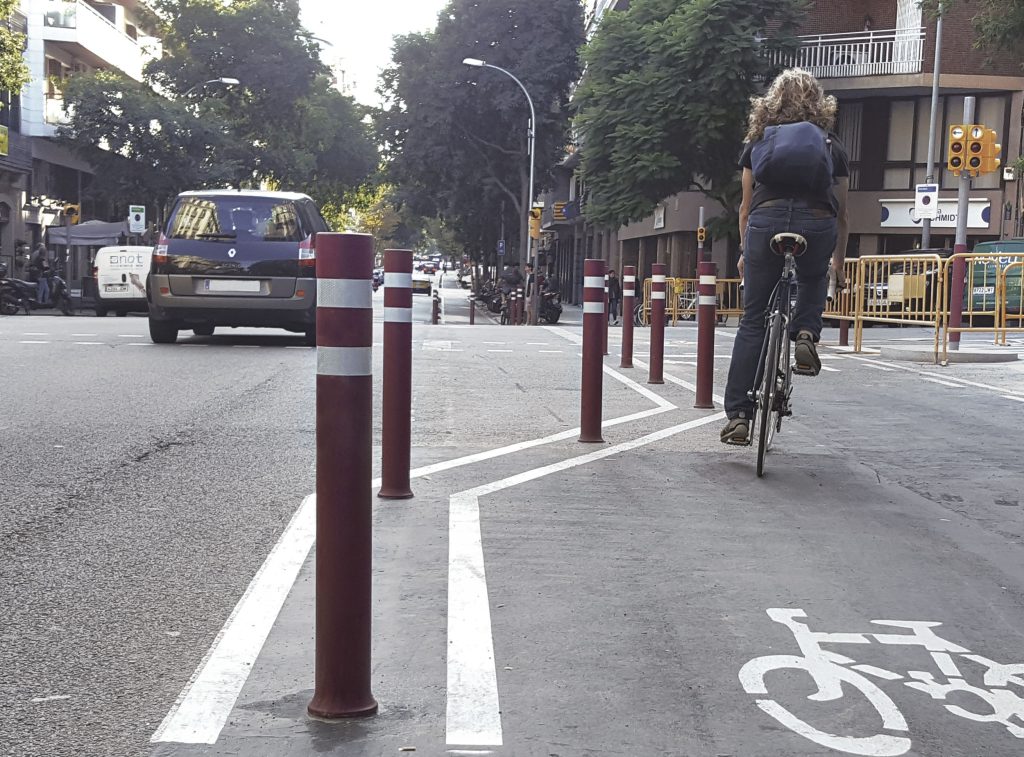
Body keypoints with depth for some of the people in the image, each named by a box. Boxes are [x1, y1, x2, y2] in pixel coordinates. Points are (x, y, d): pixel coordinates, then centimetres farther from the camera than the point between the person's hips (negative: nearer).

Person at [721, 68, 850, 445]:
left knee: (753, 319, 7)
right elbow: (841, 213, 24)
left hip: (766, 219, 0)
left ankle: (738, 414, 3)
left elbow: (746, 205, 22)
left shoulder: (759, 141, 24)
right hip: (817, 223, 0)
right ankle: (805, 334, 5)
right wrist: (839, 265, 32)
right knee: (813, 281, 34)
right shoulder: (832, 145, 24)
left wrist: (744, 252, 32)